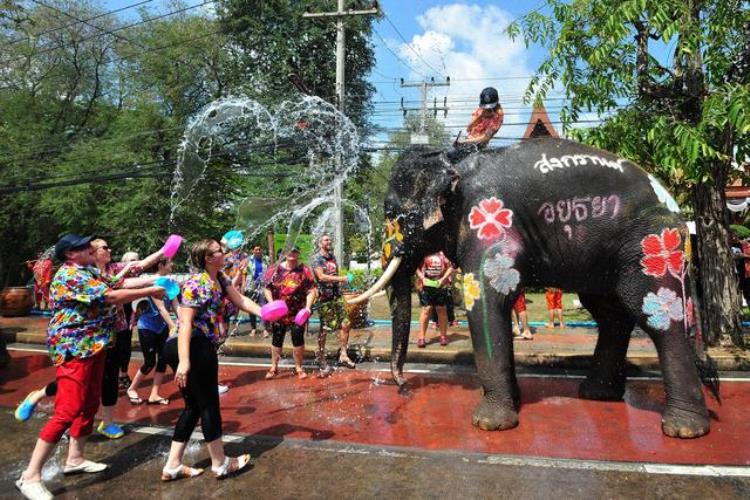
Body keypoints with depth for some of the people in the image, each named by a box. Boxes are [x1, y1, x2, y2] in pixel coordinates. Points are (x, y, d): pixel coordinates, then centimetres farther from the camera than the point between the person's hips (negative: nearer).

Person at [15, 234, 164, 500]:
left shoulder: (89, 272, 13)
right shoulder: (69, 276, -19)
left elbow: (117, 284, 15)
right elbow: (111, 297, -24)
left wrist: (151, 281, 6)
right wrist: (149, 292, -19)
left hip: (93, 346, 11)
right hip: (74, 349, -11)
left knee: (90, 404, 16)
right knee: (67, 411, -12)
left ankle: (75, 458, 29)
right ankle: (30, 475, -4)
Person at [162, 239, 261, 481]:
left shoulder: (221, 279, 12)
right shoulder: (196, 284, -16)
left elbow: (241, 300, 7)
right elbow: (185, 322, -22)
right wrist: (184, 361, -29)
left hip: (199, 348, 10)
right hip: (193, 349, -10)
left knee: (193, 406, 15)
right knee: (208, 404, 2)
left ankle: (172, 466, 21)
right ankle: (220, 464, 17)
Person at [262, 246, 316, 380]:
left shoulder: (304, 270, -5)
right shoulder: (275, 269, 0)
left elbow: (311, 290, -6)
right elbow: (267, 288, 3)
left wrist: (308, 307, -18)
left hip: (298, 313, -1)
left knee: (298, 339, 4)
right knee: (276, 339, 11)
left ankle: (298, 368, 21)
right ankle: (274, 367, 26)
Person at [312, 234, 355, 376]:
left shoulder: (333, 257, 13)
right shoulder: (317, 259, -9)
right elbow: (321, 277, -21)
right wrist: (341, 279, -26)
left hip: (337, 295, 6)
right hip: (324, 297, -6)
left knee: (345, 324, 2)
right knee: (324, 329, 1)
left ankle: (343, 355, 12)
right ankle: (321, 360, 14)